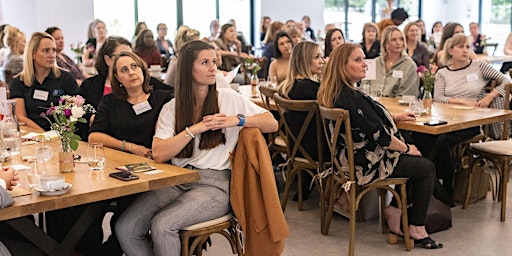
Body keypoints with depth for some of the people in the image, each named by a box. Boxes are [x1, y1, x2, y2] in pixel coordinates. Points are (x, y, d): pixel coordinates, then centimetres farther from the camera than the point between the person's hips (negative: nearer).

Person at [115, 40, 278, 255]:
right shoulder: (171, 108, 8)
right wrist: (195, 129, -12)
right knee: (125, 228, -16)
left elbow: (272, 124, 3)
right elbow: (159, 154, -6)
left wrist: (237, 120, -11)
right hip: (177, 180, 3)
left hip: (214, 183, -3)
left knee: (162, 225, -27)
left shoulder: (228, 98, 5)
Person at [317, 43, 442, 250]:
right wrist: (407, 148, -7)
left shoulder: (334, 93, 3)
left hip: (349, 158, 10)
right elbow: (380, 135, -23)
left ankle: (394, 209, 22)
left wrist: (395, 117, 21)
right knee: (427, 168, 3)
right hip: (366, 164, -10)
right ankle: (416, 230, 9)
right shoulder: (352, 97, -27)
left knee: (418, 161, 22)